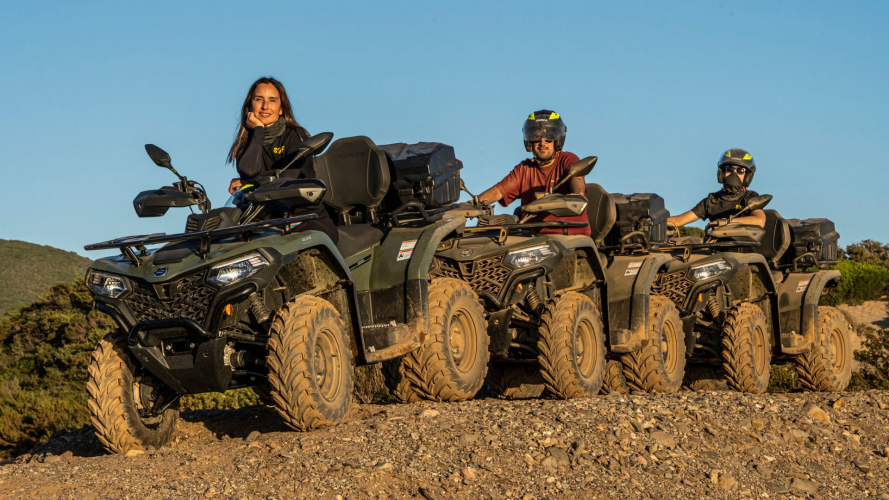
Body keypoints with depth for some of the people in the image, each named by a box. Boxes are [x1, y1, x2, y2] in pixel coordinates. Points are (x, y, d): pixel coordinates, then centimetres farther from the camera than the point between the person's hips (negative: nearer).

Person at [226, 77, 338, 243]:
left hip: (310, 218, -3)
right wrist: (258, 131, -5)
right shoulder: (247, 141, 11)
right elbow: (248, 171, -12)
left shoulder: (296, 136, 1)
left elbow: (289, 177, -14)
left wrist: (246, 183, -8)